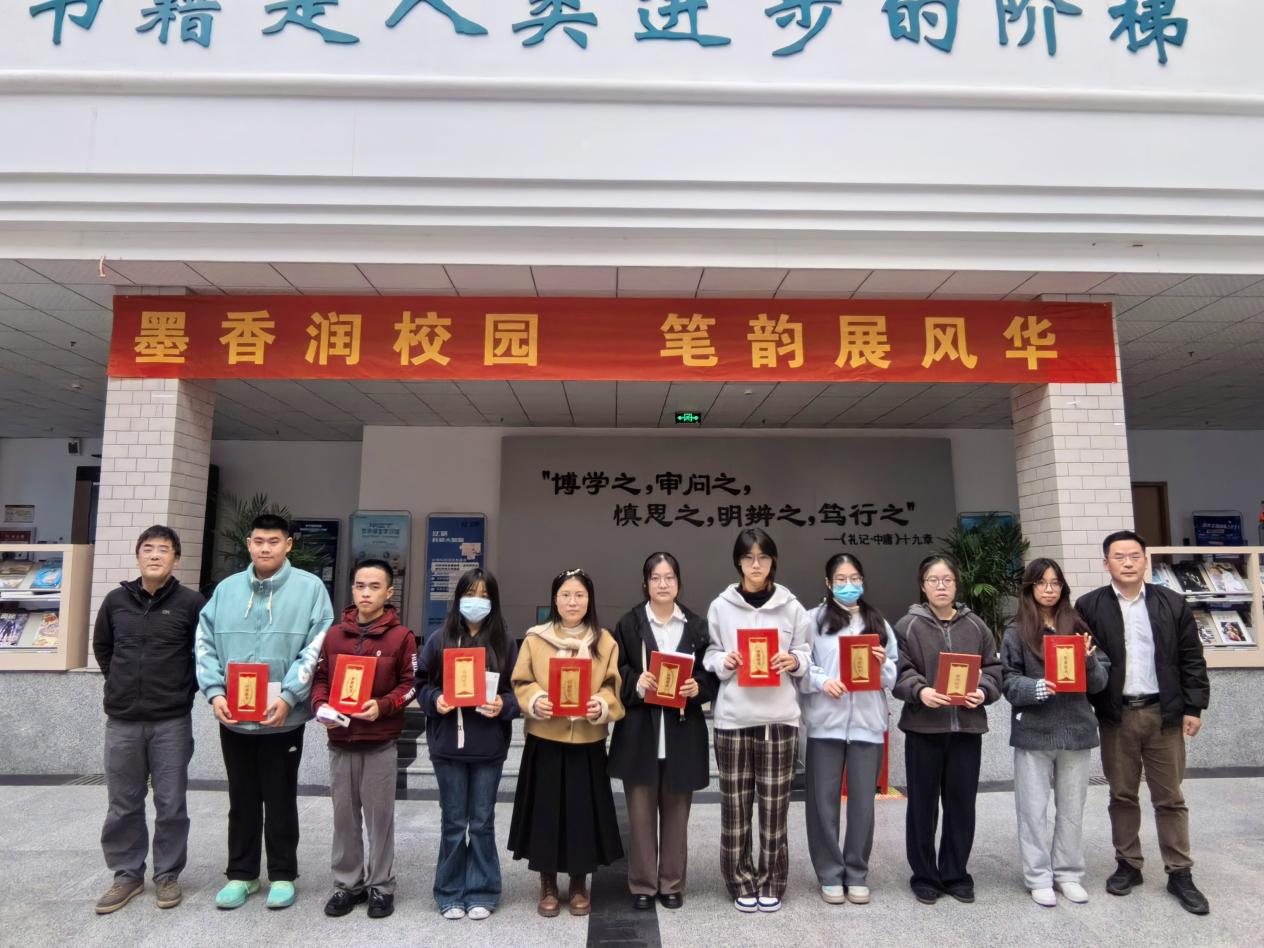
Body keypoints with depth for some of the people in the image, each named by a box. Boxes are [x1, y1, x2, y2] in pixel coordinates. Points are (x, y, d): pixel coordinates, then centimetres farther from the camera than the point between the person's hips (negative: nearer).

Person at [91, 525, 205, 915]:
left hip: (172, 722, -3)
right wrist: (121, 683, 13)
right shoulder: (116, 600, 3)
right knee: (123, 805, 12)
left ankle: (167, 874, 21)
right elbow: (102, 646, 19)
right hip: (121, 721, 3)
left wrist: (186, 689, 1)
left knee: (171, 805, 6)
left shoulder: (191, 602, -7)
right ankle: (127, 874, 27)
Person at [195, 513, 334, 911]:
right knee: (242, 800, 16)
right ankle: (241, 873, 31)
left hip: (283, 717, -3)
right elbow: (206, 645, 5)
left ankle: (282, 875, 24)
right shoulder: (226, 589, 5)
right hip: (233, 717, 3)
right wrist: (215, 692, -8)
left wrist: (287, 697, -18)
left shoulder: (310, 587, -6)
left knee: (280, 800, 9)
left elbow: (315, 650, -10)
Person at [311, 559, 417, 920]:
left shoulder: (401, 636, -4)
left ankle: (381, 885, 20)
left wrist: (382, 706, -18)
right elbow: (320, 677, 10)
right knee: (344, 816, 12)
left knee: (380, 816, 6)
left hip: (381, 742, -3)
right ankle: (347, 883, 27)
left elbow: (410, 683, -4)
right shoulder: (334, 634, 6)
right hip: (340, 740, 3)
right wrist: (320, 705, -8)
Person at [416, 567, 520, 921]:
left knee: (482, 822, 10)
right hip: (448, 745, 1)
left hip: (489, 747, 0)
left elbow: (520, 689, 0)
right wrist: (435, 700, -14)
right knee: (453, 823, 11)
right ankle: (451, 892, 25)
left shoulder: (505, 642, 0)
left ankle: (481, 892, 23)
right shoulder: (439, 640, 1)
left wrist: (503, 705, -18)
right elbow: (421, 683, 5)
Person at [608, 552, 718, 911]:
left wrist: (698, 687, -13)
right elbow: (614, 672, 0)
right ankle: (642, 884, 19)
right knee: (641, 812, 5)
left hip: (682, 733, 1)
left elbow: (712, 674, 7)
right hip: (639, 732, -1)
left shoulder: (697, 626, 6)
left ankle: (672, 883, 25)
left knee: (676, 812, 11)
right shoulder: (629, 624, 2)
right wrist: (636, 684, -18)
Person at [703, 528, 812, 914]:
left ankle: (770, 883, 21)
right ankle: (742, 882, 21)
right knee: (735, 801, 5)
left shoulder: (790, 606, 3)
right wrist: (724, 662, -13)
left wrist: (793, 661, -13)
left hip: (779, 716, 0)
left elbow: (806, 656, 8)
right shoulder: (721, 606, 3)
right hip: (733, 716, 0)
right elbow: (709, 656, 7)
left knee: (774, 802, 5)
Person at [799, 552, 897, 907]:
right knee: (824, 800, 4)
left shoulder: (878, 622, 13)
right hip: (825, 722, -2)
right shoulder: (814, 619, 3)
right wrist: (821, 680, -18)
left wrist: (883, 664, -8)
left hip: (867, 722, 2)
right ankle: (830, 875, 18)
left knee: (863, 801, 8)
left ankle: (857, 874, 23)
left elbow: (894, 674, 13)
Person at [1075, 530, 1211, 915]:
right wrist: (1085, 710, -8)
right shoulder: (1088, 606, -2)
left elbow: (1191, 659, 4)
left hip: (1164, 713, 1)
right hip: (1116, 715, 0)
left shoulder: (1172, 604, 3)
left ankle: (1180, 873, 19)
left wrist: (1194, 707, 0)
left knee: (1170, 797, 8)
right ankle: (1127, 865, 23)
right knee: (1122, 795, 10)